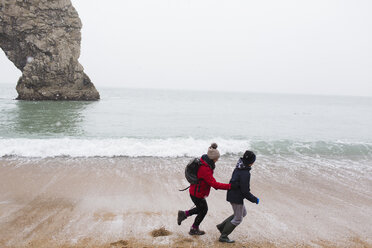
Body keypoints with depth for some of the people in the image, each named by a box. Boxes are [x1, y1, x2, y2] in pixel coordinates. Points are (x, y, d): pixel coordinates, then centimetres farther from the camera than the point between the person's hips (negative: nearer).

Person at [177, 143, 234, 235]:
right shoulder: (205, 169, -33)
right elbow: (214, 184, -34)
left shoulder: (204, 162, -2)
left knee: (201, 208, 24)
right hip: (197, 194, -9)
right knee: (203, 210, 13)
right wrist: (229, 186, -34)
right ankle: (194, 229, 31)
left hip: (194, 191, 9)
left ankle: (183, 214, 30)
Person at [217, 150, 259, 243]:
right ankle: (223, 236, 16)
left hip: (232, 194, 9)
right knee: (237, 219, 7)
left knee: (243, 213, 25)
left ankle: (221, 226, 25)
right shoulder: (245, 173, -26)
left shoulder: (238, 168, 3)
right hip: (237, 198, -9)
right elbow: (245, 191, -23)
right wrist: (254, 199, -9)